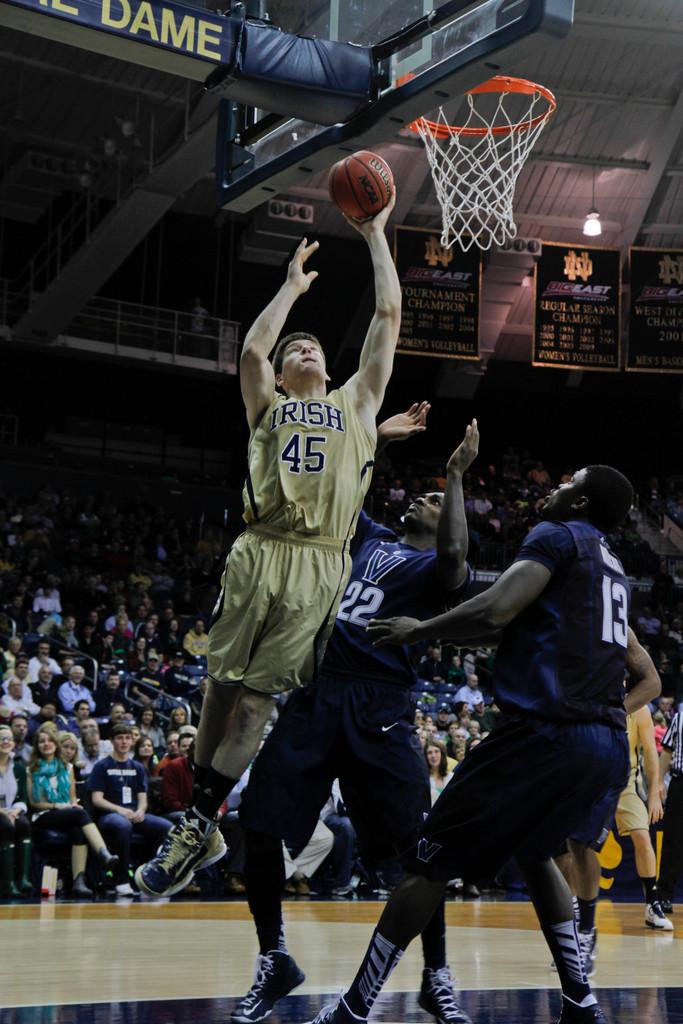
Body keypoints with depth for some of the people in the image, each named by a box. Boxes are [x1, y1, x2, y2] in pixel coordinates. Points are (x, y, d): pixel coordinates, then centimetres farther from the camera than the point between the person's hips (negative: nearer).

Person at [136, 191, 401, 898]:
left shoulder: (355, 404, 23)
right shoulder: (267, 404, 22)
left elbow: (388, 315, 18)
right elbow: (252, 349, 2)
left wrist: (375, 234, 22)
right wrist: (294, 284, 16)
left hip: (320, 564, 0)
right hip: (259, 554, 0)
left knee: (255, 697, -3)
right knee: (222, 687, 2)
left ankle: (197, 827, 3)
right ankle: (199, 829, 15)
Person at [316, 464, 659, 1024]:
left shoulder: (558, 535, -1)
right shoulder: (615, 569, 25)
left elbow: (494, 613, -15)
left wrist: (417, 630, -2)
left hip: (547, 732, -9)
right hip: (610, 748, 9)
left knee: (430, 862, 0)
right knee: (534, 851, 31)